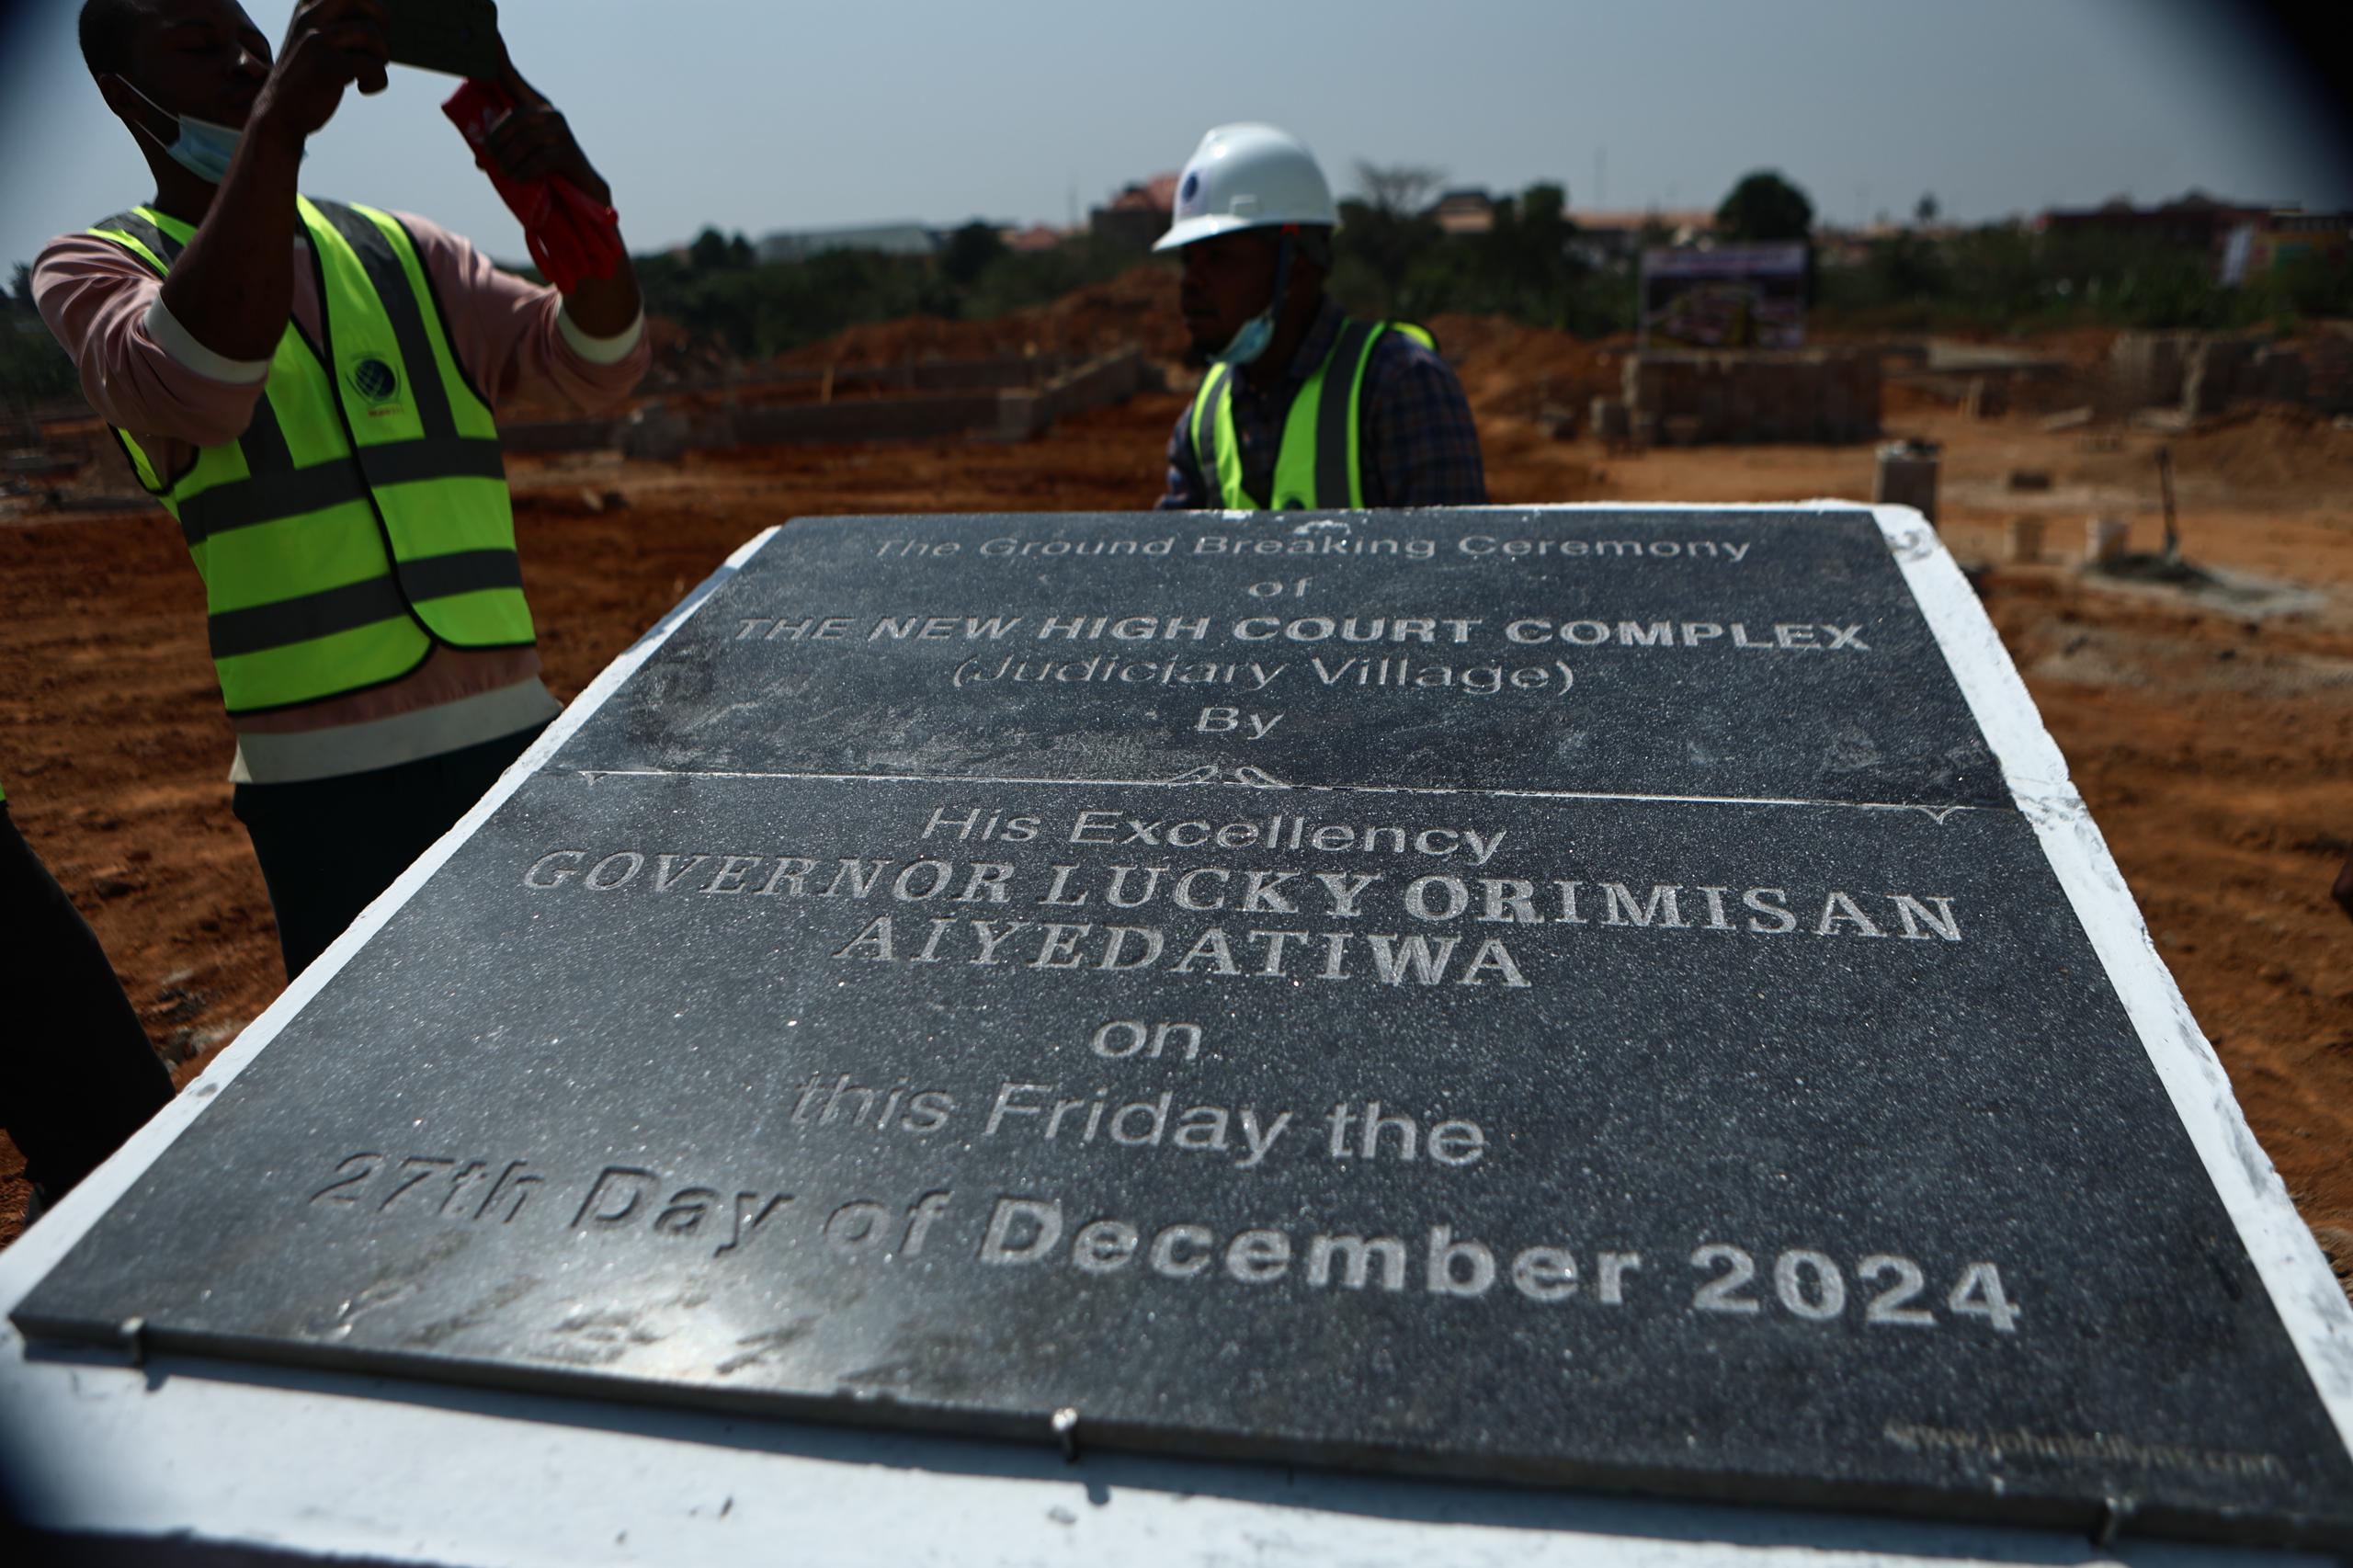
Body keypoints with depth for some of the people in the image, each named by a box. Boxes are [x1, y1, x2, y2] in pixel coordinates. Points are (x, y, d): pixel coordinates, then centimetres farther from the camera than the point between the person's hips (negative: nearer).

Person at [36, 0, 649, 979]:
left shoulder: (399, 253, 17)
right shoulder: (93, 269, 4)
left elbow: (594, 366, 6)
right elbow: (193, 385, -19)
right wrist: (277, 121, -26)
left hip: (513, 737, 4)